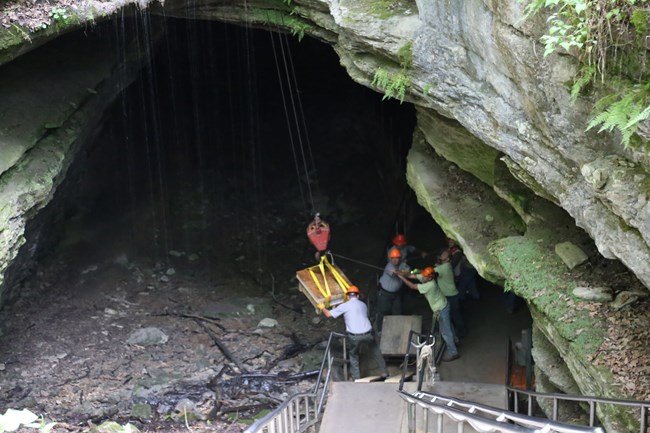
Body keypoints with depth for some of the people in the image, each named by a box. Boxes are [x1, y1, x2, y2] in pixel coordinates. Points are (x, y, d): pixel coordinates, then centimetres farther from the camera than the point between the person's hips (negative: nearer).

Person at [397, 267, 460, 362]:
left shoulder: (429, 285, -34)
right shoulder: (427, 278, -10)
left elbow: (412, 286, -31)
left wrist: (400, 276, -27)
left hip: (441, 309, -9)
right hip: (443, 305, 9)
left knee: (445, 331, 2)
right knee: (447, 327, 27)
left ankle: (453, 352, 11)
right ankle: (452, 342, 46)